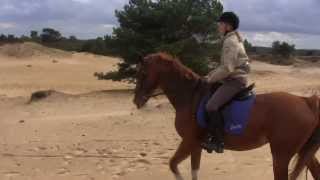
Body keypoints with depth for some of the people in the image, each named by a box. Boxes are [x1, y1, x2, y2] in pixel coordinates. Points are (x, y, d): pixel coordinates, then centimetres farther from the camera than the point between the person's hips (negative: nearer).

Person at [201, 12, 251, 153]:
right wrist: (211, 75, 13)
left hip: (235, 80, -11)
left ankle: (219, 141, -16)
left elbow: (227, 68, -21)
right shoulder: (231, 40, 17)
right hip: (233, 79, 11)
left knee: (211, 106, -24)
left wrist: (211, 79, -11)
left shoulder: (230, 41, -15)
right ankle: (211, 133, 22)